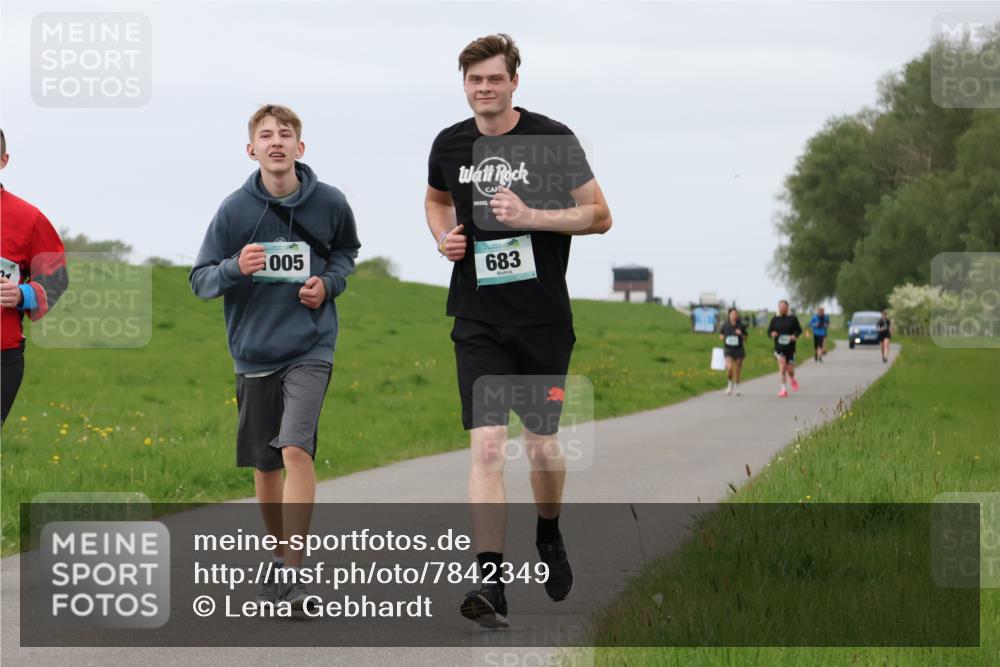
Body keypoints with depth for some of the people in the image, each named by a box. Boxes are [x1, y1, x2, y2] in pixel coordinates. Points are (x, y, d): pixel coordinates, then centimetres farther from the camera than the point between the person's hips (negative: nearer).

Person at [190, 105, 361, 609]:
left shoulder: (329, 203, -3)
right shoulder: (235, 209, -5)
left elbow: (347, 251, 19)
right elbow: (201, 280, 0)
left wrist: (329, 282, -2)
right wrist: (236, 268, -21)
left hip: (310, 347, -2)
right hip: (254, 352, 2)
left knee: (296, 449, -19)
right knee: (264, 464, 10)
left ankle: (294, 572, -17)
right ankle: (279, 554, 31)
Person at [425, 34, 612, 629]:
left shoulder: (552, 139, -7)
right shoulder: (450, 145, 5)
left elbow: (599, 215, -4)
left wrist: (531, 217, -17)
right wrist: (444, 235, 5)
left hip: (544, 318, -1)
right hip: (479, 322, 2)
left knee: (543, 446, 8)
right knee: (487, 447, -11)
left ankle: (550, 536, 40)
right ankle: (492, 584, -16)